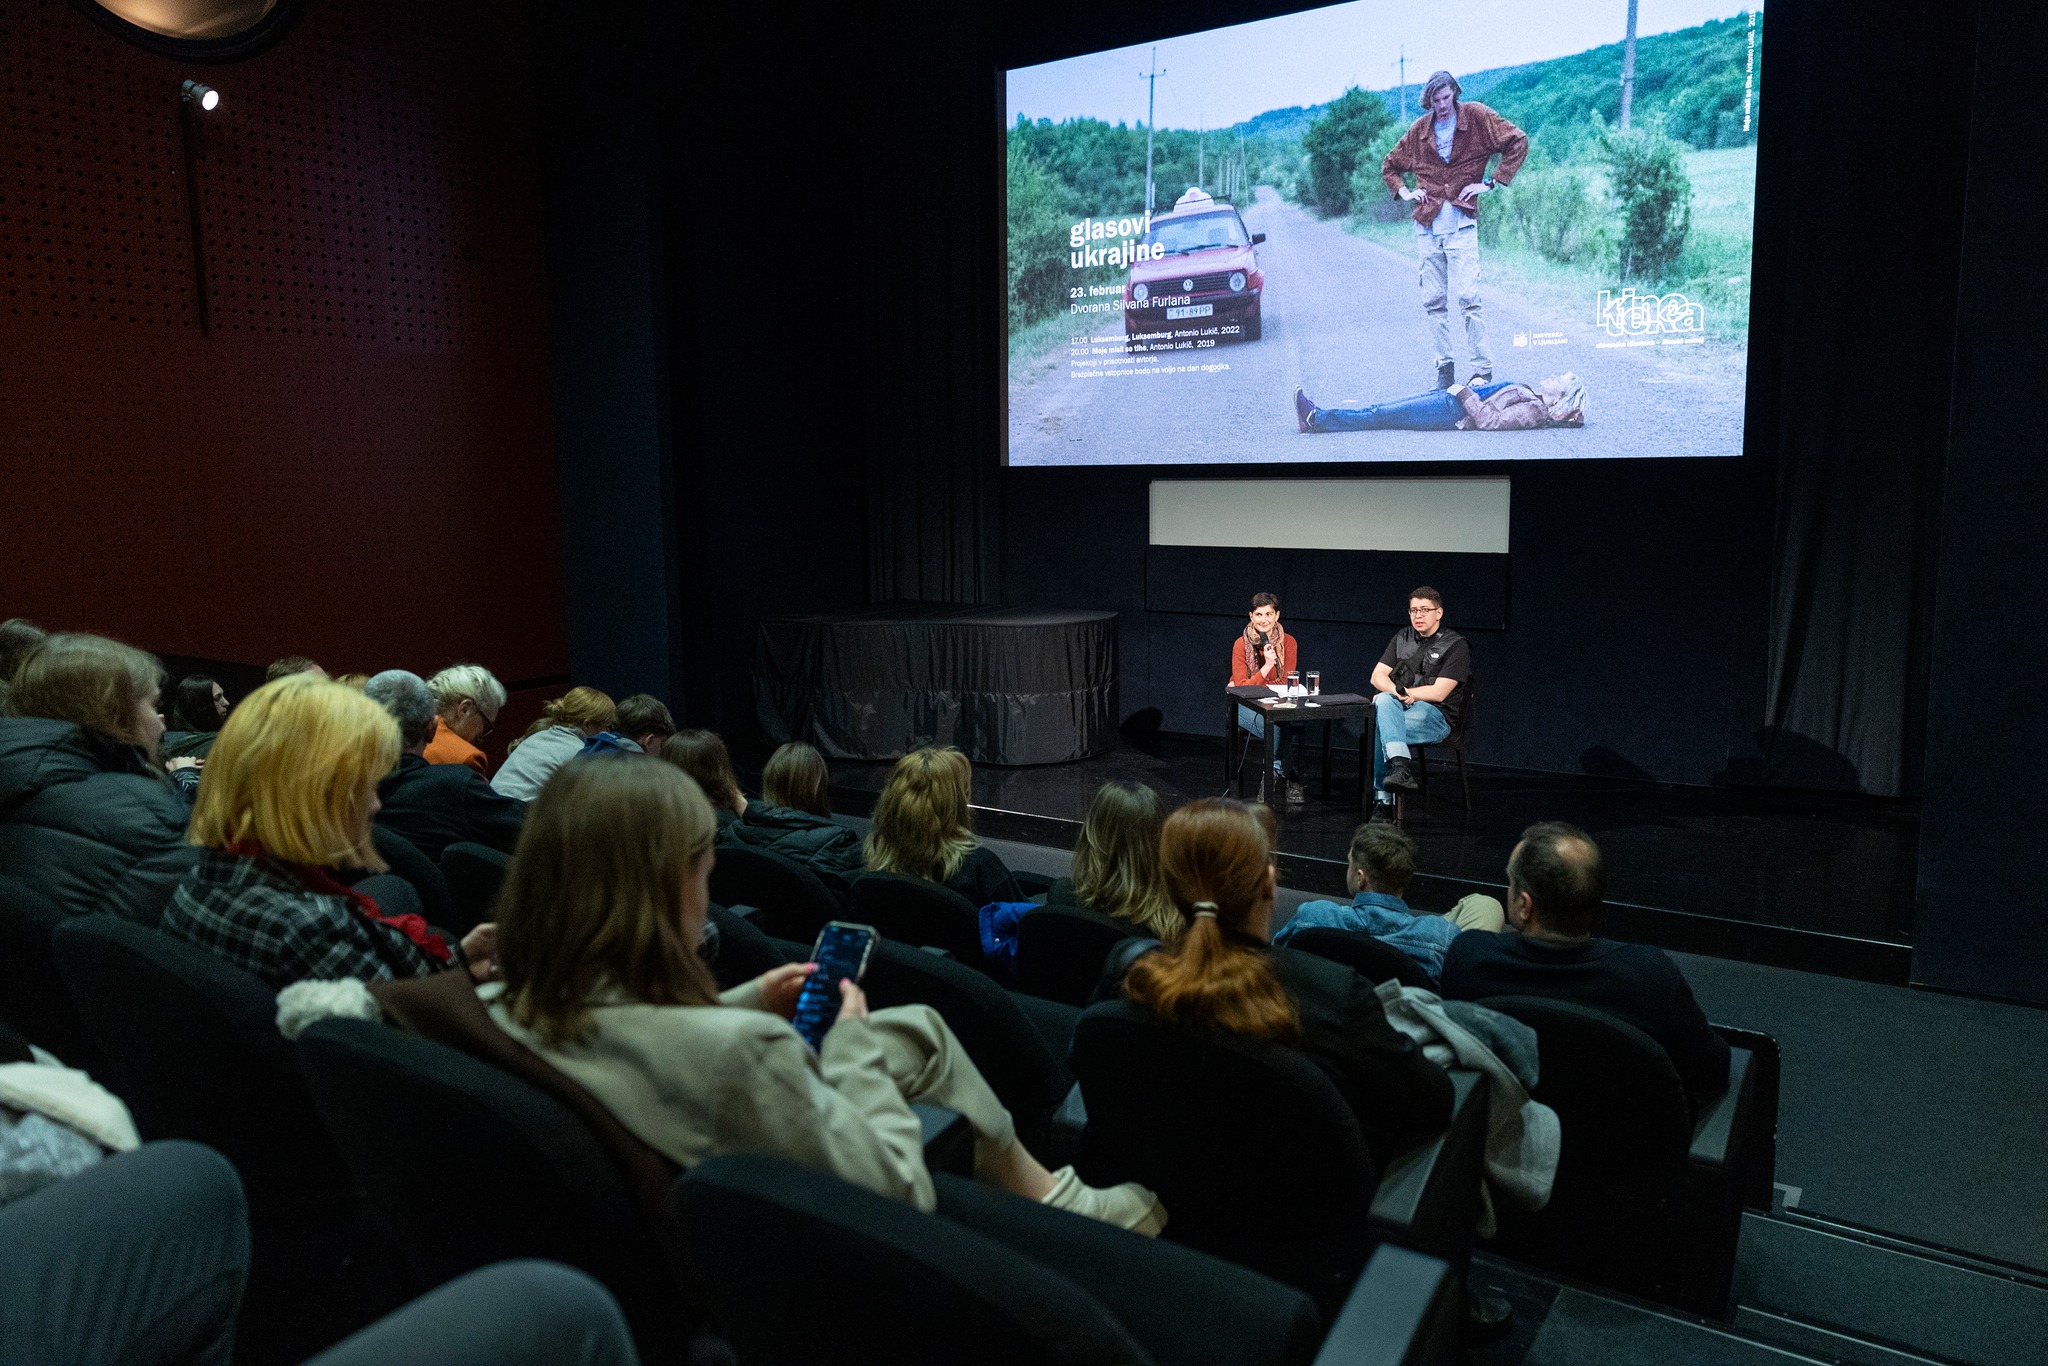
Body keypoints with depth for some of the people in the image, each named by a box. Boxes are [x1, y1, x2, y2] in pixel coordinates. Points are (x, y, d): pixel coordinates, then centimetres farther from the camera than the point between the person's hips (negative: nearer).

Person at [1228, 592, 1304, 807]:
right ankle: (1289, 776, -18)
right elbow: (1241, 687, -11)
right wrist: (1267, 666, -22)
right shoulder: (1241, 644, -7)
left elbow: (1288, 683, 3)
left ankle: (1277, 772, -16)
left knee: (1294, 724, -33)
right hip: (1247, 706, -2)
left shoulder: (1288, 642, 0)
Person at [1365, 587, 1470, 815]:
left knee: (1380, 726, -31)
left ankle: (1382, 802, -33)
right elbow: (1377, 676, 9)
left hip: (1436, 717, -5)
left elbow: (1438, 693, -10)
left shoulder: (1457, 646, -1)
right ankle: (1402, 767, -44)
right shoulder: (1403, 637, 16)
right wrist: (1397, 692, -12)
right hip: (1400, 710, 5)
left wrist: (1401, 692, -8)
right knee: (1384, 701, -33)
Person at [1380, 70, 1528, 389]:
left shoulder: (1476, 116, 1)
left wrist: (1491, 182, -5)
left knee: (1467, 297, -12)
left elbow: (1518, 141, 1)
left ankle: (1482, 369, -6)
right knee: (1433, 301, 3)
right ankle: (1444, 365, 11)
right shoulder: (1419, 130, 10)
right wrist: (1404, 192, 8)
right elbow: (1389, 166, 24)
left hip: (1461, 225, -4)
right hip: (1426, 227, 4)